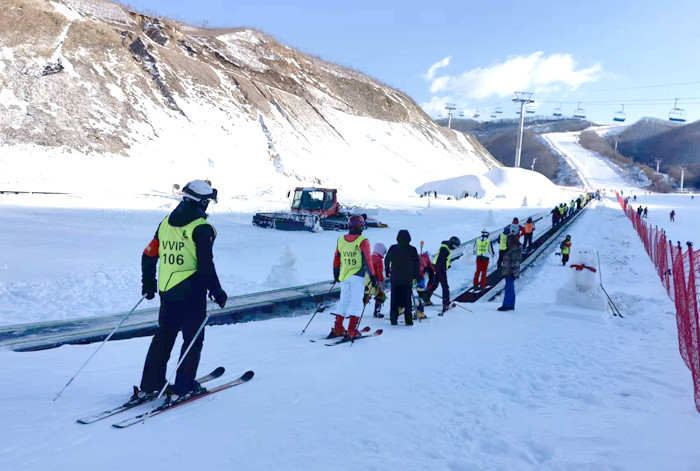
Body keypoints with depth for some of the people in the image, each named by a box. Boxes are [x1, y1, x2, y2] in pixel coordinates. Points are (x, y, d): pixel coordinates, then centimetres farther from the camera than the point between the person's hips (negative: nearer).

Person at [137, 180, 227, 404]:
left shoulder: (165, 223, 8)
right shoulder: (202, 229, -12)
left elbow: (149, 255, 12)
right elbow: (205, 265, -17)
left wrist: (148, 284, 23)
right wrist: (217, 291, -7)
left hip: (166, 291, 6)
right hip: (192, 293, -6)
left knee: (163, 337, 17)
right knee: (193, 339, 7)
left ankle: (148, 386, 21)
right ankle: (183, 388, 10)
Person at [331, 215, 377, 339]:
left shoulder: (340, 240, 6)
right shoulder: (363, 241, -10)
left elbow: (336, 258, 15)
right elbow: (367, 260, -12)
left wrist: (336, 273, 27)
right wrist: (372, 276, -6)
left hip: (343, 276, 5)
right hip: (357, 276, -5)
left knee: (344, 301, 15)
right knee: (356, 302, -1)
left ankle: (337, 329, 16)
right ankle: (351, 331, -6)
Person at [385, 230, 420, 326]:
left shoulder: (393, 248, -2)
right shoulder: (412, 249, -2)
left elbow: (387, 260, 3)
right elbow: (417, 263, 1)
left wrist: (387, 271, 15)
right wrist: (417, 275, 9)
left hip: (395, 278, 0)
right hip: (408, 278, 0)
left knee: (395, 298, 7)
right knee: (408, 298, 7)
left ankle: (394, 318, 5)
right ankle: (408, 319, 6)